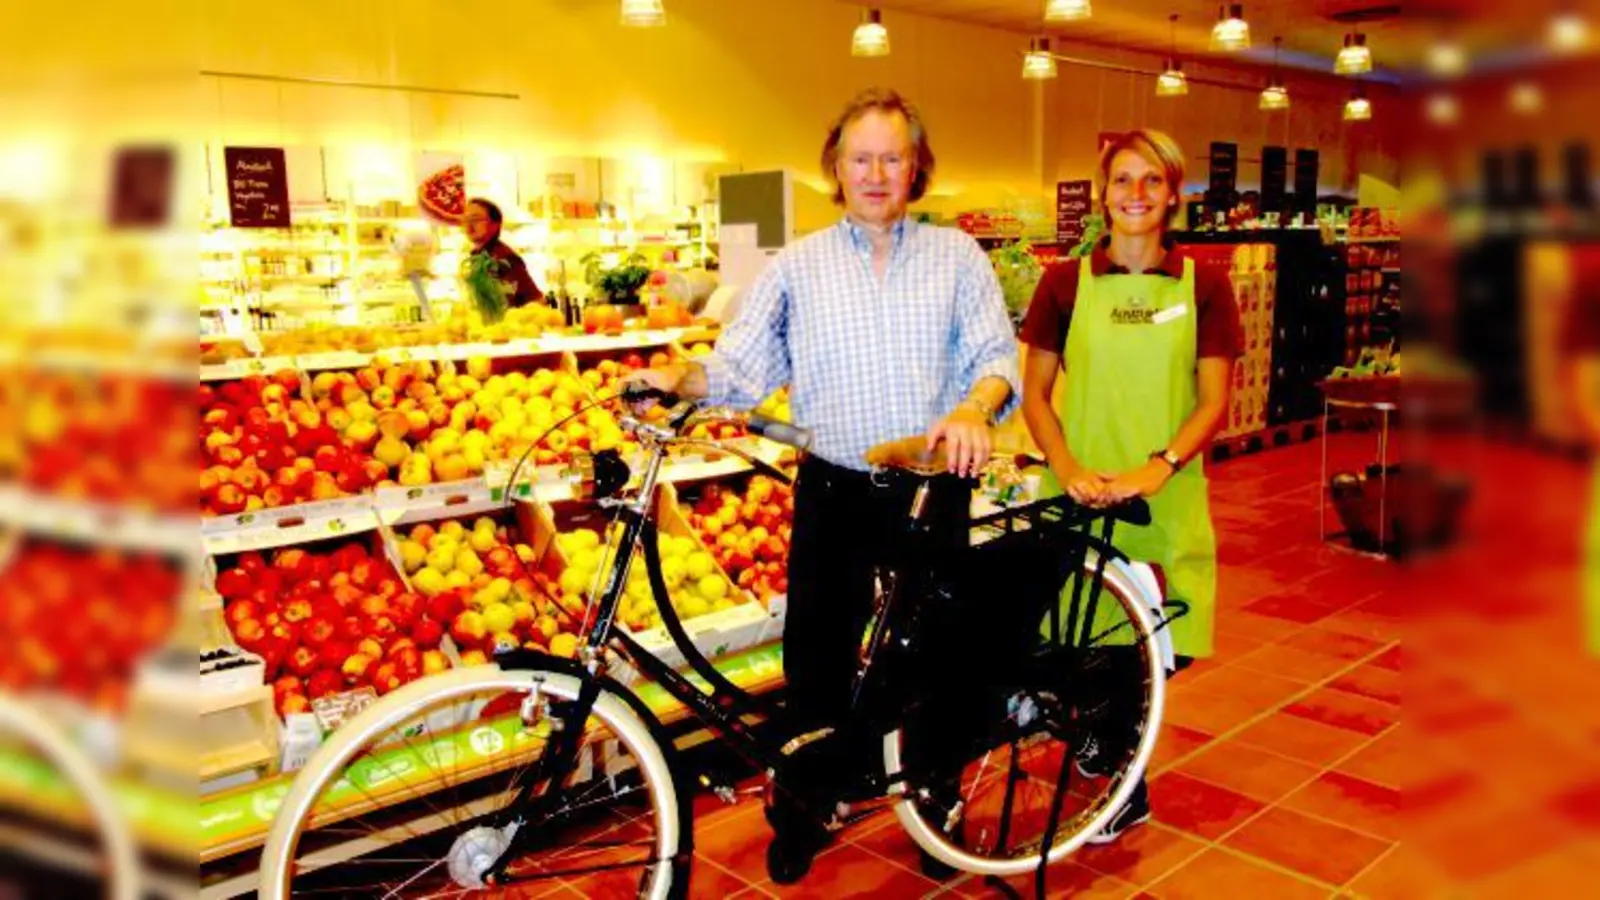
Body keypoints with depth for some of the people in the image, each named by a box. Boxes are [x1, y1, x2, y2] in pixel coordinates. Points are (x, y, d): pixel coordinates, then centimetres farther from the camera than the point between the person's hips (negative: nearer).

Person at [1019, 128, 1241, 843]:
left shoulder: (1202, 286, 3)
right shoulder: (1067, 282, 3)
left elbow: (1213, 402, 0)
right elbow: (1034, 392, 3)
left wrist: (1157, 467, -16)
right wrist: (1067, 468, -12)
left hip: (1165, 495, 0)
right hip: (1081, 492, 0)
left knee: (1156, 644, -1)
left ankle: (1111, 744, 30)